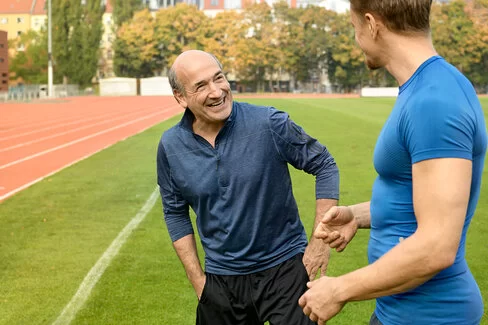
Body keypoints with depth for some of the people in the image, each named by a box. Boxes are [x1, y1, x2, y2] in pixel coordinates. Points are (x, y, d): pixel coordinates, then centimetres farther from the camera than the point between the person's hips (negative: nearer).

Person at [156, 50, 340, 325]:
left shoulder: (269, 124, -15)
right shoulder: (171, 147, -6)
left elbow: (325, 165, -6)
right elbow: (175, 212, 7)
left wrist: (322, 241, -8)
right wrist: (197, 278, 4)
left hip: (285, 268, -3)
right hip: (221, 280, 3)